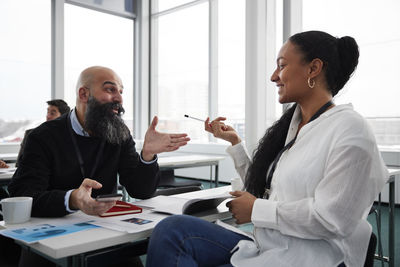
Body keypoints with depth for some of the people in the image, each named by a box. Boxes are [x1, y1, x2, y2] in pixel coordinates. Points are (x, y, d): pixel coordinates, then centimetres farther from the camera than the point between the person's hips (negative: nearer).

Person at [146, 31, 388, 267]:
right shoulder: (290, 125, 12)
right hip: (265, 247, 6)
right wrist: (234, 142, 11)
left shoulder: (350, 129, -10)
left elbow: (331, 218, -17)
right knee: (172, 229, -16)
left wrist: (256, 210, -10)